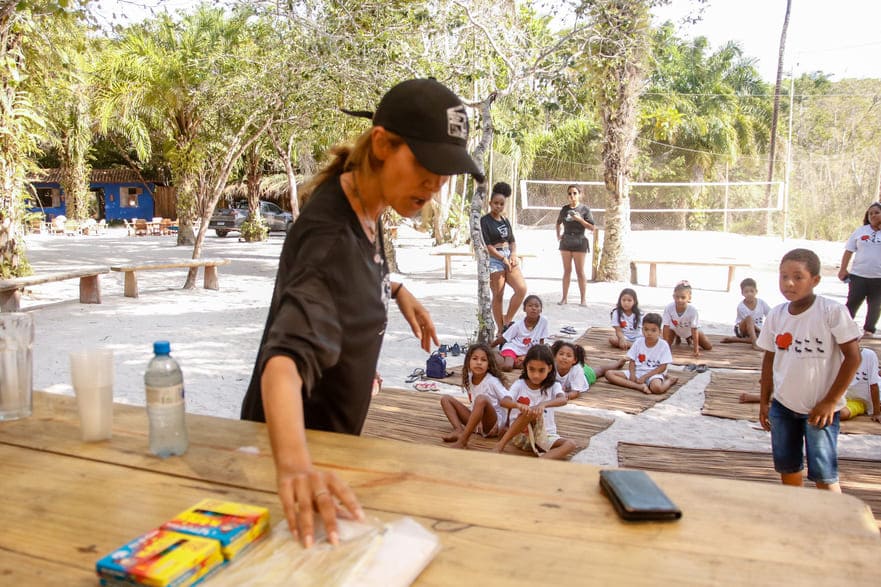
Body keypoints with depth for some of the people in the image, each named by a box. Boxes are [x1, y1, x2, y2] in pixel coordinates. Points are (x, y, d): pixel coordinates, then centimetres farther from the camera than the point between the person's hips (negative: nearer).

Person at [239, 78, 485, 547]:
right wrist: (293, 460, -68)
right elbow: (286, 353, -52)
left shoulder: (363, 202, -8)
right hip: (305, 432, -9)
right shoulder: (331, 239, -35)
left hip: (333, 427, 9)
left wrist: (396, 289, 0)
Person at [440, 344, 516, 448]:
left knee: (481, 399, -36)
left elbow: (507, 399, -17)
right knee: (445, 399, 1)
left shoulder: (492, 381, -14)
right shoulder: (469, 379, 3)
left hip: (493, 423, -6)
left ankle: (463, 440, -34)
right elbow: (474, 404, 9)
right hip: (476, 420, 7)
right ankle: (459, 431, -22)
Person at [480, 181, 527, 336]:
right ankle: (500, 330, 7)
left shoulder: (505, 221, 16)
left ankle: (507, 320, 7)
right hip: (494, 260, -6)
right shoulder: (484, 221, -4)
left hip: (509, 257, 6)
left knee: (522, 289, -9)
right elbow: (486, 245, -10)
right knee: (498, 296, -3)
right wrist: (503, 258, -12)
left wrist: (513, 254, -2)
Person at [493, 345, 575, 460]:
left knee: (570, 445, -26)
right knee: (530, 411, -32)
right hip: (521, 435, -2)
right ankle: (500, 445, -29)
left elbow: (563, 400, -23)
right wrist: (517, 405, -40)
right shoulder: (519, 384, -1)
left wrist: (543, 404, -43)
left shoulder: (553, 386, -1)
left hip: (545, 435, 2)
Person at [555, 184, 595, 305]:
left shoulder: (584, 209, -3)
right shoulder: (564, 209, 7)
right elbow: (558, 223, 24)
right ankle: (564, 297, 11)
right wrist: (558, 235, 14)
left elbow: (592, 227, -6)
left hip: (579, 242, -3)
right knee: (567, 271, 7)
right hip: (566, 241, 3)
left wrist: (580, 219, -15)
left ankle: (583, 299, 5)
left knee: (580, 272, 0)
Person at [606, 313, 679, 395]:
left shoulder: (663, 345, -7)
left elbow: (662, 367, -9)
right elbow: (632, 361, 8)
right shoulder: (638, 342, 3)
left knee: (657, 388, -42)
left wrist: (645, 376, -16)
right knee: (609, 374, -16)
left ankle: (669, 380, -3)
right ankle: (640, 386, -26)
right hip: (637, 372, 5)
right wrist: (632, 374, -13)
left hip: (654, 374, -5)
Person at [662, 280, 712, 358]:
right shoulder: (668, 308, -37)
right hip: (674, 329, 0)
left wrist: (696, 350, -30)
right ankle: (677, 337, 16)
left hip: (690, 330, 0)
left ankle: (689, 339, 24)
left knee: (708, 347, -4)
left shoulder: (693, 310, -39)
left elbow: (694, 330, -32)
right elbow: (666, 327, -29)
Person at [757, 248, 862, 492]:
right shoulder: (776, 315, 0)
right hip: (783, 405, 5)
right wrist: (764, 401, 9)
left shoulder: (833, 312, -15)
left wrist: (830, 401, -14)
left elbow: (853, 357, -13)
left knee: (823, 475, -3)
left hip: (820, 409, -5)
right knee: (787, 467, 16)